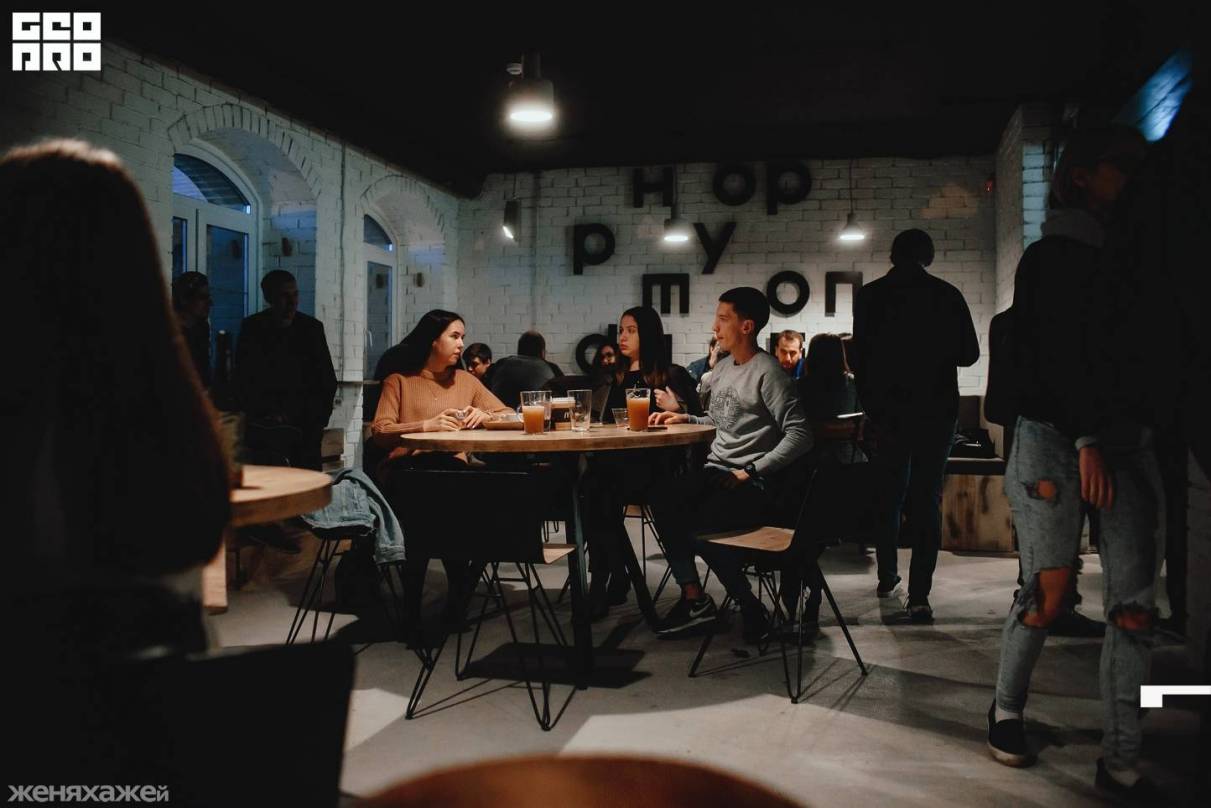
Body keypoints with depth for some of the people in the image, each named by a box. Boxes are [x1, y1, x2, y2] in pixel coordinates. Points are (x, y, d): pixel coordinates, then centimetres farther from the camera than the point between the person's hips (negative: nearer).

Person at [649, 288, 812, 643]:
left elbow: (799, 435, -17)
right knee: (662, 498, -20)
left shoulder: (768, 372, -9)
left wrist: (752, 473, -20)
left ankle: (750, 607, -8)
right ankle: (692, 596, -13)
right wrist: (685, 418, 12)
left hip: (754, 484, -7)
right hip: (715, 470, 7)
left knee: (695, 523, -29)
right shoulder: (721, 368, 17)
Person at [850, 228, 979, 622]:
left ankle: (887, 578, 28)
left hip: (887, 410, 2)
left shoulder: (869, 295, -1)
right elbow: (968, 354, 3)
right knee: (926, 500, -1)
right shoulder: (947, 295, -2)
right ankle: (919, 596, -7)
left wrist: (869, 404, 10)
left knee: (888, 494, 17)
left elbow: (859, 356, -1)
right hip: (935, 410, -1)